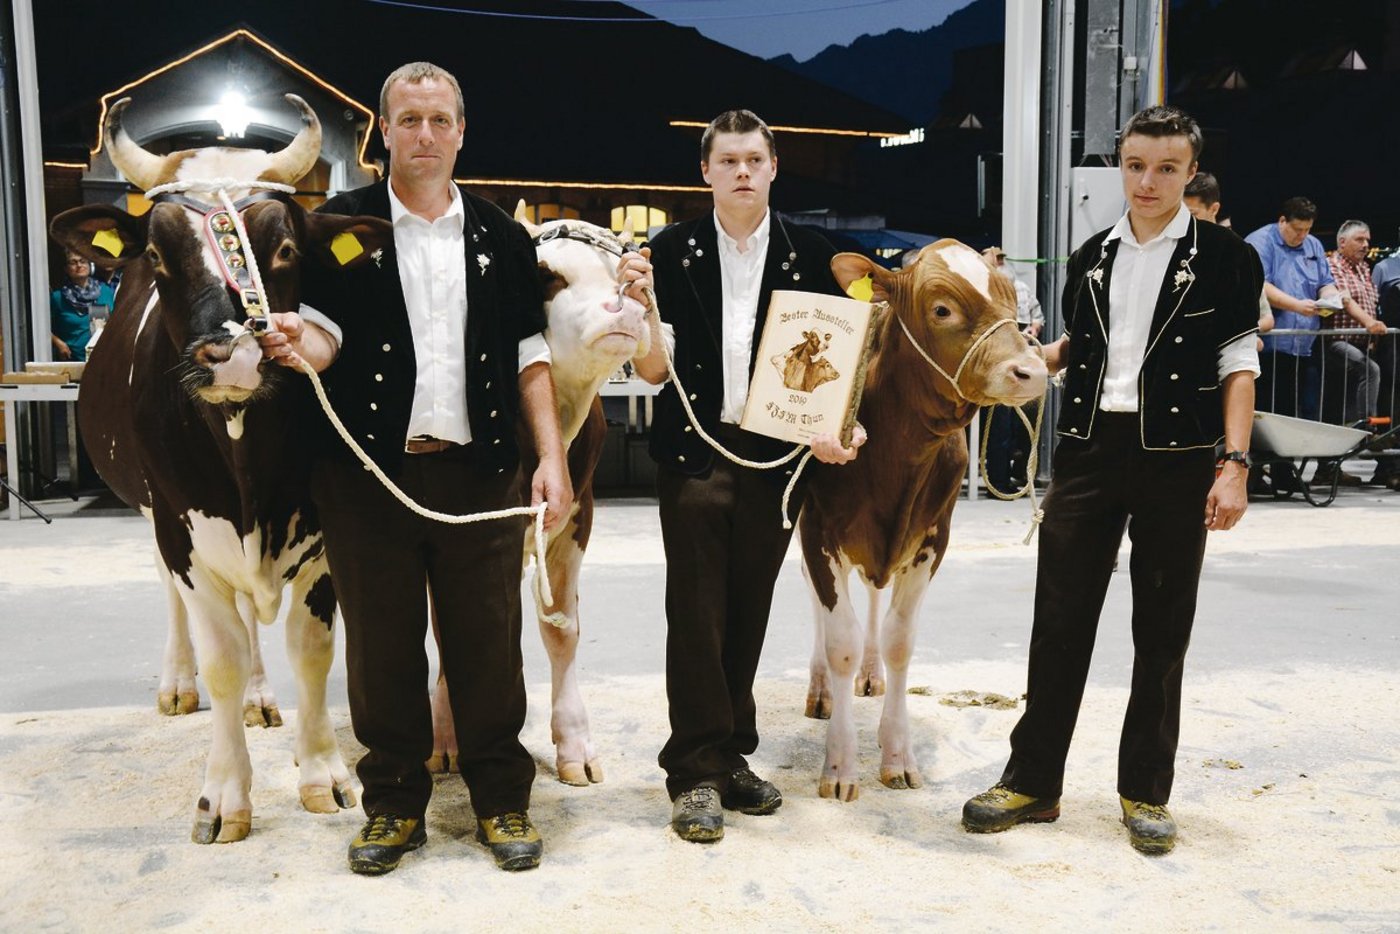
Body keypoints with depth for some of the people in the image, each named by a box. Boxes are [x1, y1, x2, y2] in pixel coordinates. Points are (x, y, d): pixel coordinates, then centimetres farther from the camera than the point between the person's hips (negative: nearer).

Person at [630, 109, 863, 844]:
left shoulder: (809, 254, 5)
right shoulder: (673, 250, 2)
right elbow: (654, 370, -1)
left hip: (776, 455, 2)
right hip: (694, 452, -2)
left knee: (748, 615, 11)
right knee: (696, 614, 0)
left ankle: (731, 756, 26)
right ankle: (696, 774, 9)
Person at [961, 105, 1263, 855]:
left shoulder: (1224, 258, -1)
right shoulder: (1091, 259, 10)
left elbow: (1238, 368, -3)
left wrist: (1234, 465, -11)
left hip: (1177, 458, -3)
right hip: (1087, 451, 3)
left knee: (1162, 630, 6)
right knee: (1059, 619, 4)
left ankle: (1145, 790, 20)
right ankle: (1032, 779, 15)